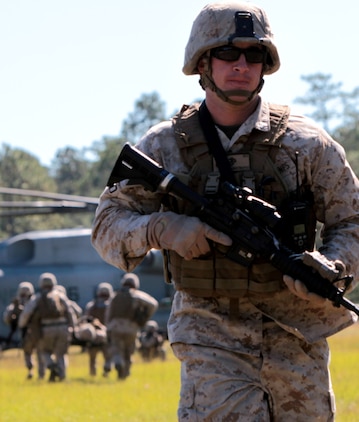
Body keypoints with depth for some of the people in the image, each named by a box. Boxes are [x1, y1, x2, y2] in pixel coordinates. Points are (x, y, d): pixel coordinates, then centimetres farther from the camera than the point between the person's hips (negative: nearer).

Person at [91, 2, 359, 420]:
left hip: (297, 336, 2)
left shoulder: (306, 143, 2)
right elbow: (108, 225, 5)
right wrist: (163, 230, -15)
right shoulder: (165, 146, 2)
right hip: (212, 336, -2)